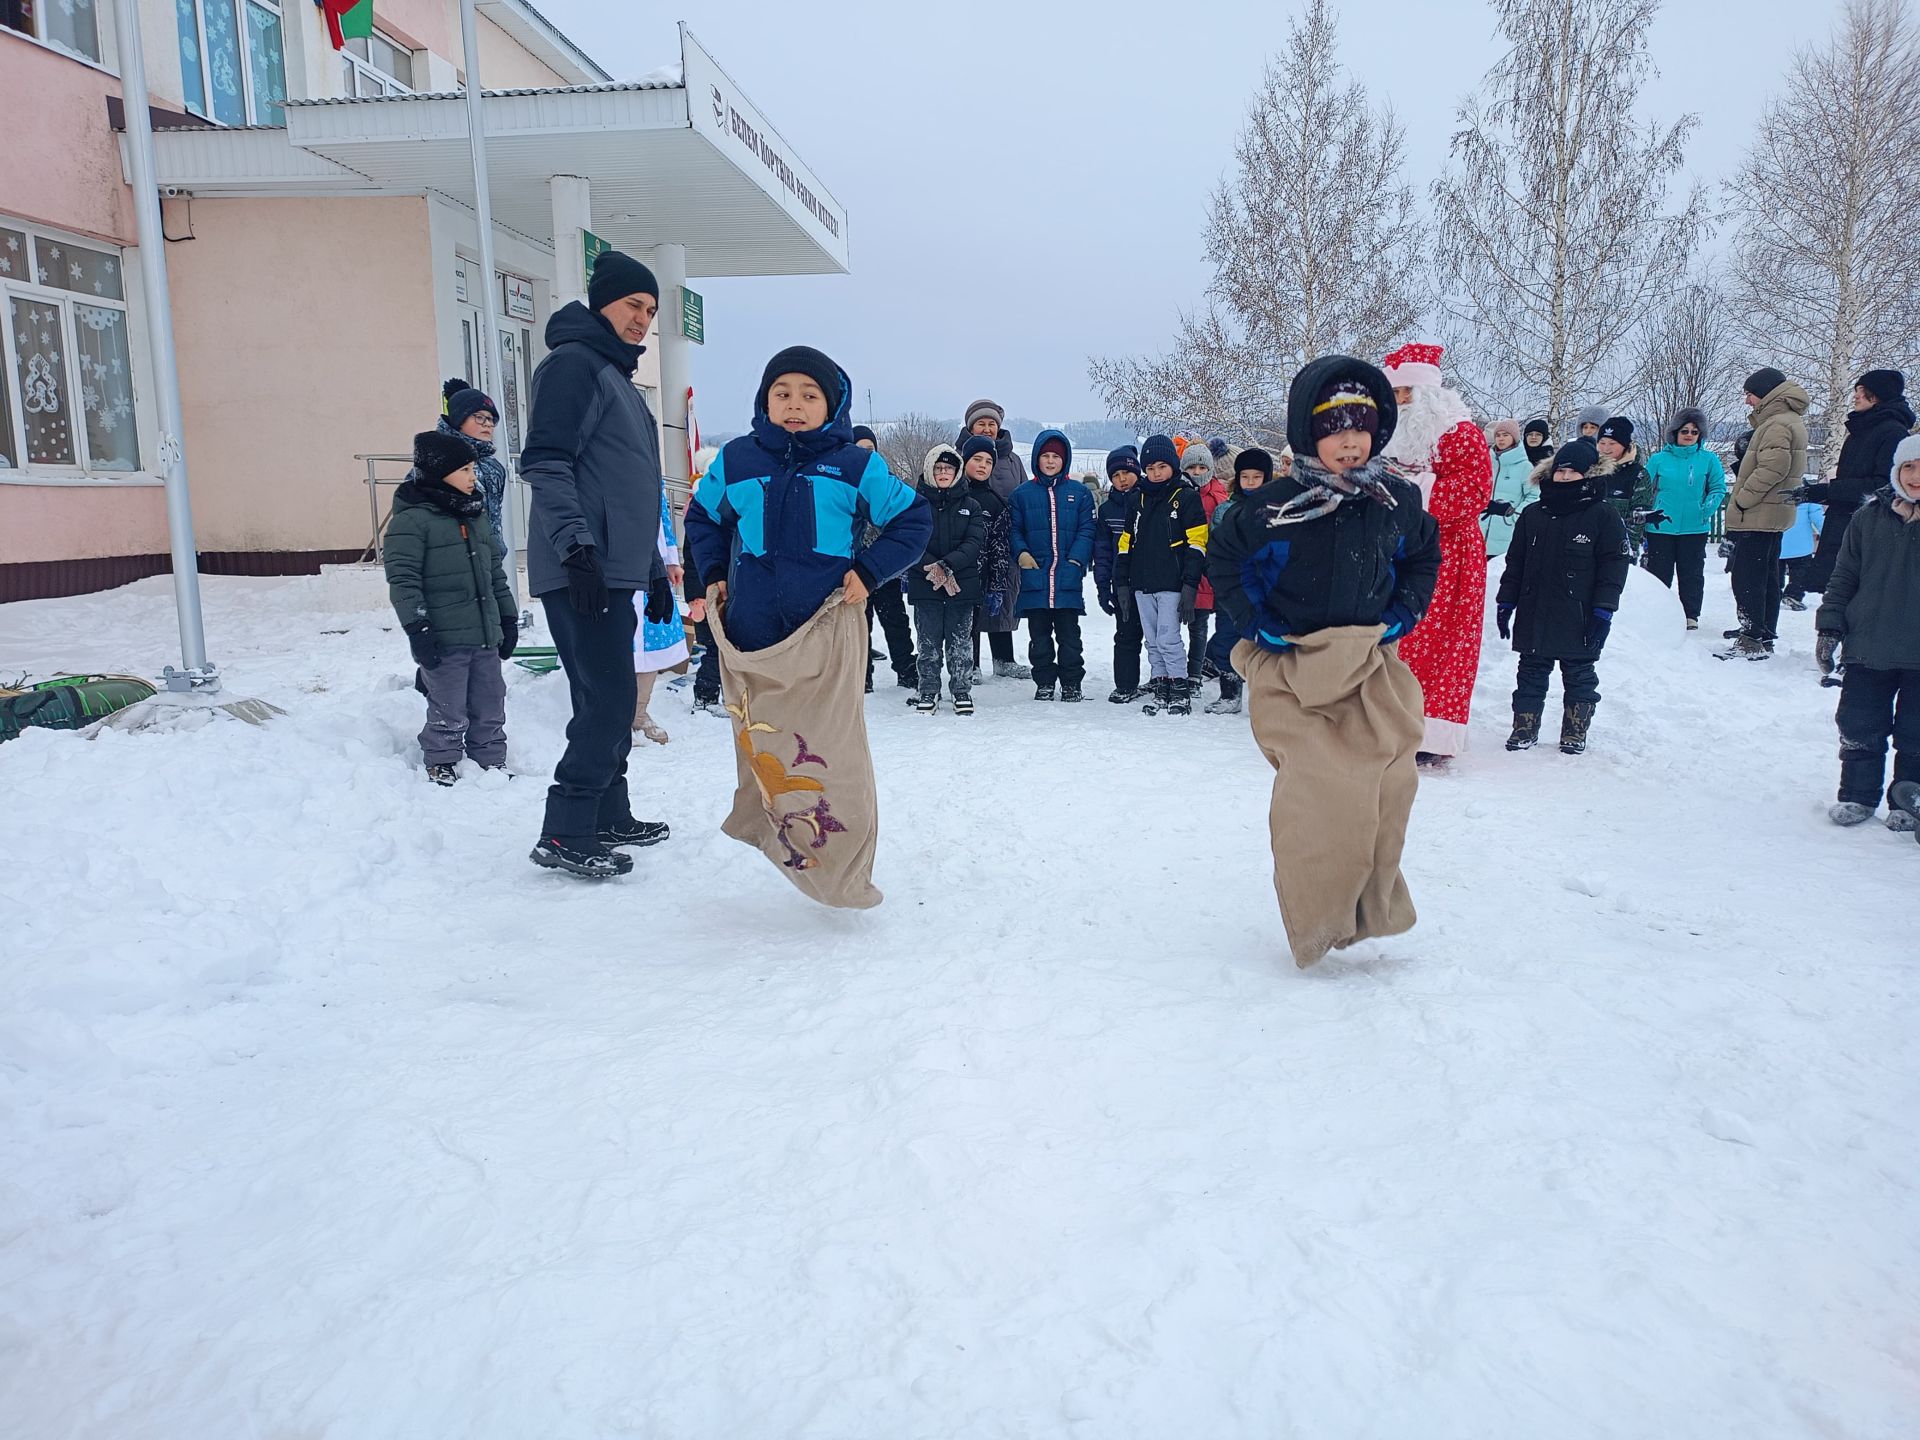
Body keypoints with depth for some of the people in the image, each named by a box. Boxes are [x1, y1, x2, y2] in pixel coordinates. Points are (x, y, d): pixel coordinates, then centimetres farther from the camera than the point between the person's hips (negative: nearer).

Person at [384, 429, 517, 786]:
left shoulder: (476, 515, 15)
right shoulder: (411, 519, -9)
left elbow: (495, 572, 20)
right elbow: (402, 580, -13)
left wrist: (508, 618, 18)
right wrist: (416, 627, -18)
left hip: (485, 636, 7)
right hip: (444, 639, -7)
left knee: (490, 706, 12)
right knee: (449, 710, 0)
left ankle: (491, 763, 24)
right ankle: (440, 764, 16)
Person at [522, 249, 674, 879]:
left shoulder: (619, 378, 25)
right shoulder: (573, 364, -5)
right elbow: (545, 463, -16)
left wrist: (655, 571, 26)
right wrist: (576, 546, -25)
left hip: (615, 572, 10)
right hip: (581, 572, -10)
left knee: (608, 701, 13)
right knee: (609, 699, -12)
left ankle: (608, 816, 22)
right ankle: (564, 836, -5)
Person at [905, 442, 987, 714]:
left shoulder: (971, 505, 6)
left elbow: (975, 542, -4)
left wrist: (947, 564, -17)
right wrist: (931, 567, -17)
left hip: (963, 583, 0)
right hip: (924, 584, 0)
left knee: (960, 641, 3)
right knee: (929, 642, 4)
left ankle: (962, 691, 14)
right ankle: (928, 691, 15)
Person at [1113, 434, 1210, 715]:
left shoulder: (1187, 497, 0)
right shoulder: (1139, 499, 15)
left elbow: (1196, 545, -6)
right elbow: (1126, 545, 16)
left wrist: (1189, 586, -13)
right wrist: (1122, 584, 9)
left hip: (1171, 584, -6)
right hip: (1142, 585, 6)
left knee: (1168, 638, -10)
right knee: (1152, 642, 9)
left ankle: (1180, 692, -1)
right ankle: (1159, 689, 16)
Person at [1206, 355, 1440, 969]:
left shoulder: (1398, 500, 2)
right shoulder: (1271, 506, -10)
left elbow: (1424, 557, 21)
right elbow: (1223, 559, 5)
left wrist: (1402, 612, 6)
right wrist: (1257, 622, -4)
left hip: (1373, 668, 4)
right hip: (1293, 670, -3)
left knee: (1388, 785, -4)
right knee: (1315, 791, -14)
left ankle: (1371, 907, 18)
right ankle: (1318, 923, 2)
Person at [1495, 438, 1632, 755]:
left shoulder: (1604, 516, -4)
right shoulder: (1532, 515, 7)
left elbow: (1614, 566, -6)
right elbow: (1515, 562, 11)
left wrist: (1603, 610, -11)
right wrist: (1505, 602, 7)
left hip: (1579, 619, -3)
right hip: (1534, 615, 3)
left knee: (1579, 675, 7)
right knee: (1531, 673, 10)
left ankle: (1574, 733, 18)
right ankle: (1525, 728, 19)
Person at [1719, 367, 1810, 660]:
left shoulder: (1777, 424, -15)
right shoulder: (1789, 420, 18)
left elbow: (1772, 468, -26)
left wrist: (1741, 500, -18)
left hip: (1758, 515, -11)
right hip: (1772, 515, 11)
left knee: (1747, 578, -8)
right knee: (1766, 578, 14)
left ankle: (1752, 641, -7)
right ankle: (1765, 637, 21)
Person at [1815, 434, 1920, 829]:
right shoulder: (1869, 519, 1)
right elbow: (1843, 578, 6)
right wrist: (1830, 628, -1)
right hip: (1869, 649, 1)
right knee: (1859, 728, 7)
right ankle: (1858, 795, 21)